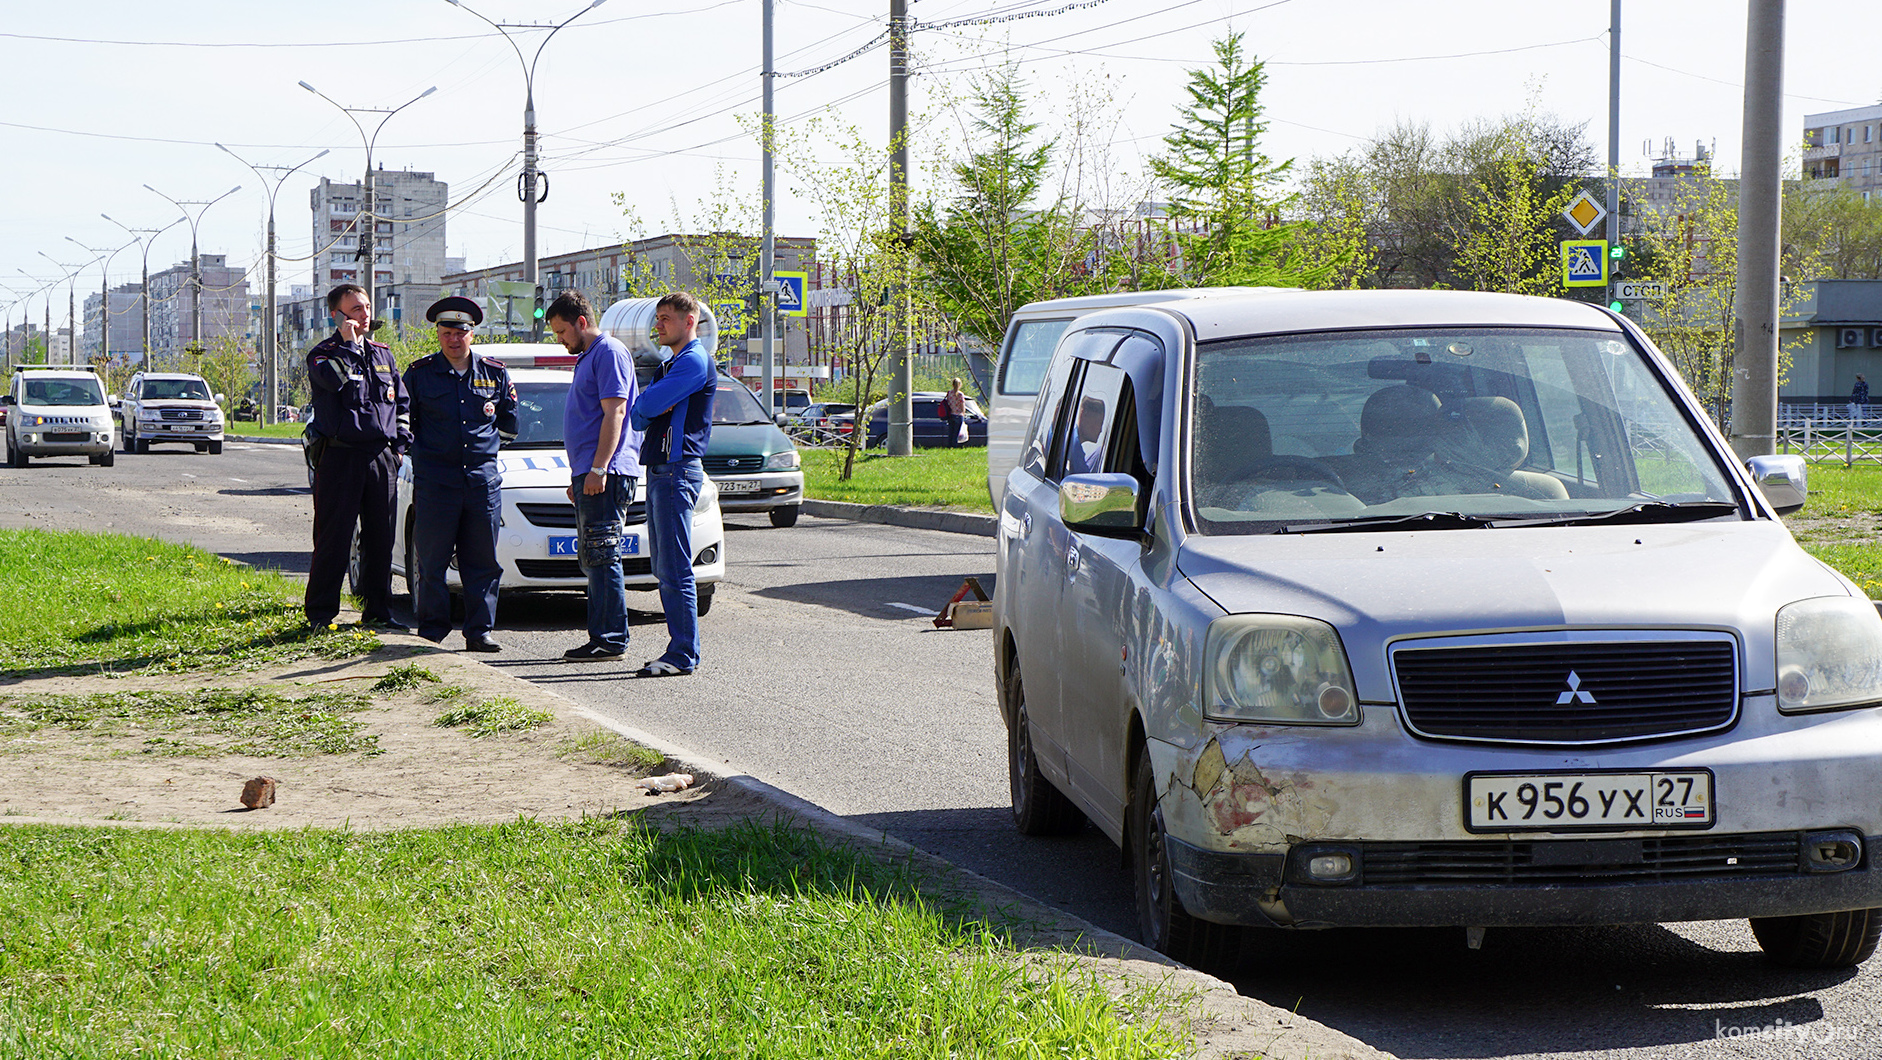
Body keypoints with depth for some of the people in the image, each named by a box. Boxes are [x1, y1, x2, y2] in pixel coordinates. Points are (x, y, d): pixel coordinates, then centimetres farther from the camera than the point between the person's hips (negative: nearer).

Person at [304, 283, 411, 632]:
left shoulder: (382, 354, 16)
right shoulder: (322, 354, -1)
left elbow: (402, 402, 22)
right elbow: (336, 379, -25)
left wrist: (401, 442, 11)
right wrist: (348, 342, -15)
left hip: (382, 457, 5)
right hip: (342, 456, -5)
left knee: (380, 538, 8)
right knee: (333, 538, -4)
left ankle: (377, 612, 16)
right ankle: (320, 615, 1)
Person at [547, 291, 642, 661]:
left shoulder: (609, 353, -9)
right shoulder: (586, 358, 23)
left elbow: (614, 414, -17)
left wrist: (598, 470, -22)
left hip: (605, 474, -11)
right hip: (588, 475, 11)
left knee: (602, 557, -11)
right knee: (591, 559, 10)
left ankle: (611, 640, -10)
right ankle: (601, 637, 12)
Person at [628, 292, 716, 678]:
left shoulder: (695, 361, -10)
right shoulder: (668, 366, 23)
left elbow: (647, 405, -17)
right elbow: (637, 417, 16)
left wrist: (648, 403, 4)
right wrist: (648, 409, -4)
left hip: (677, 469, -10)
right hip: (659, 469, 10)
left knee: (675, 568, -11)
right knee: (665, 569, 11)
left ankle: (683, 654, -11)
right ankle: (681, 649, 15)